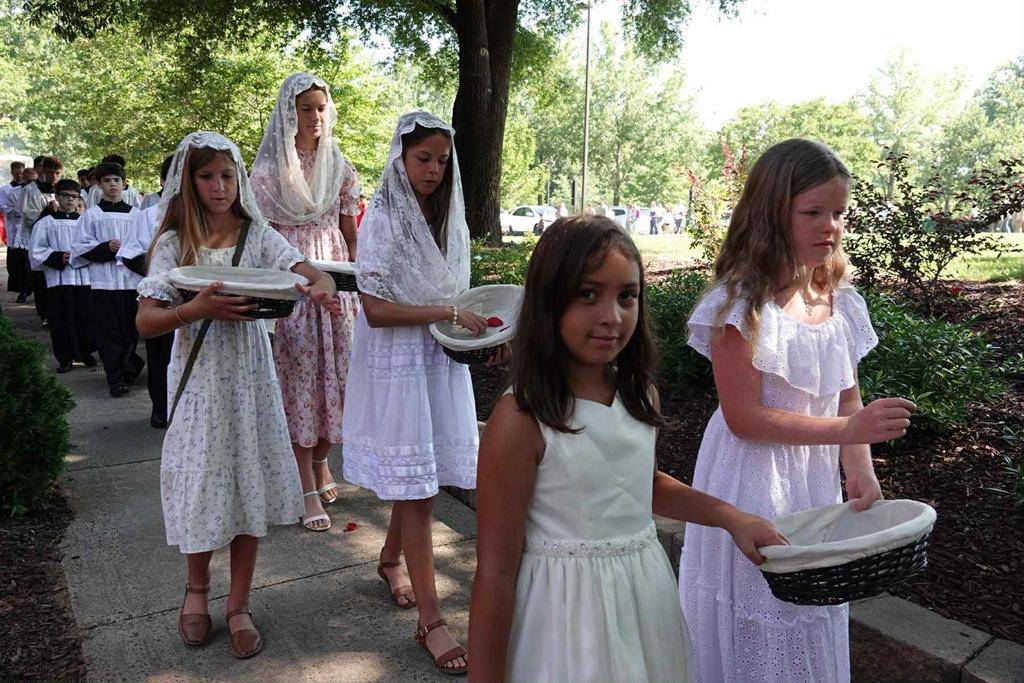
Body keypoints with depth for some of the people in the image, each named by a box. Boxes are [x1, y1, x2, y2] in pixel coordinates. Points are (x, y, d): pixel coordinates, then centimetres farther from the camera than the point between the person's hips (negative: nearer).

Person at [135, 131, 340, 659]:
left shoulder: (258, 235, 2)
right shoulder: (174, 243, -1)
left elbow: (312, 273, -10)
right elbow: (146, 322, -8)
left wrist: (320, 288, -34)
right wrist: (199, 308, -27)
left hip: (249, 376, 1)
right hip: (199, 380, -1)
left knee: (250, 486, 5)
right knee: (203, 484, 4)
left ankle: (239, 605, 23)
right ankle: (197, 587, 34)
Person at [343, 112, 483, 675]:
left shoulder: (448, 217, 9)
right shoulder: (382, 219, -12)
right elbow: (376, 310, -18)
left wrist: (478, 327, 2)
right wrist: (448, 313, -20)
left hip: (442, 359, 7)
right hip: (397, 363, -6)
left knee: (423, 476, 14)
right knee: (416, 488, -3)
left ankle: (390, 559, 41)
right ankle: (429, 620, 6)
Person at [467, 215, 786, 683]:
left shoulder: (640, 394, -2)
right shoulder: (521, 421, -22)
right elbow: (495, 571, -17)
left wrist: (730, 517, 9)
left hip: (643, 599, 6)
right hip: (567, 612, -6)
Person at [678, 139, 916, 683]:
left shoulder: (840, 303, 3)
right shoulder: (743, 302, -19)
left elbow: (847, 400, 7)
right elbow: (744, 417, -21)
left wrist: (861, 474, -7)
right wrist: (850, 429, -23)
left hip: (816, 483, 7)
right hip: (753, 484, -6)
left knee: (812, 625, 22)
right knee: (755, 636, 9)